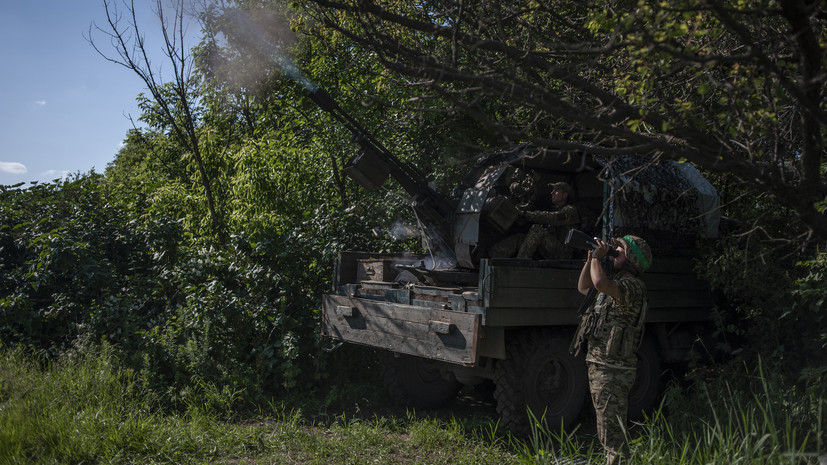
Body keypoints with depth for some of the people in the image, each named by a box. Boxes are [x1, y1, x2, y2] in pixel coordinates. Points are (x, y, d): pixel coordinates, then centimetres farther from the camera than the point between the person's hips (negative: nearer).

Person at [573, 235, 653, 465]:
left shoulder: (632, 286, -15)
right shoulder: (614, 285, 16)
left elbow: (600, 283, -35)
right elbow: (584, 288, 30)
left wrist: (597, 258, -16)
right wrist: (591, 259, 16)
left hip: (612, 370, -10)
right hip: (598, 366, 10)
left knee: (612, 433, -7)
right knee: (609, 431, 19)